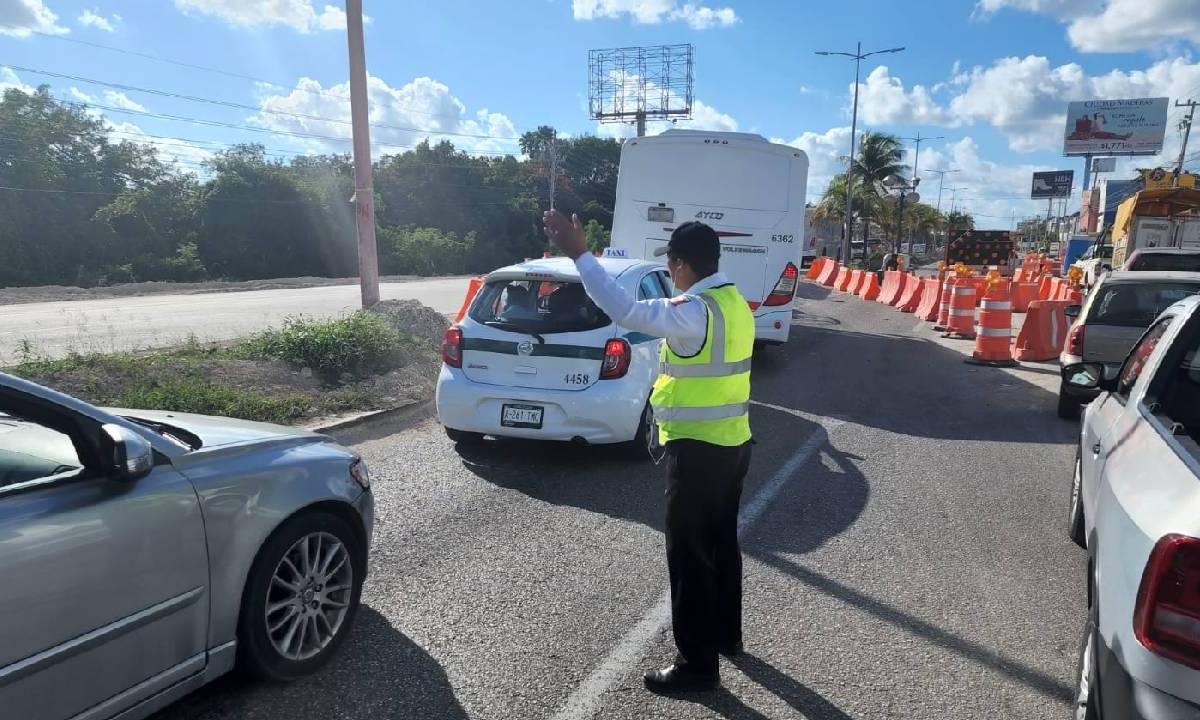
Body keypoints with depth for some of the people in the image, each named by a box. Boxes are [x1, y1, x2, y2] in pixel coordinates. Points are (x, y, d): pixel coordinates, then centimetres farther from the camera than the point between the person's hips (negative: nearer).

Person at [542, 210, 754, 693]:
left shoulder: (696, 311, -23)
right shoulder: (733, 302, 8)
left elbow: (626, 311, -32)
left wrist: (579, 254, -28)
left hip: (698, 449, -10)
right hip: (732, 441, 10)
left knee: (689, 554, 2)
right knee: (721, 543, 22)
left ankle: (697, 664, 14)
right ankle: (725, 633, 39)